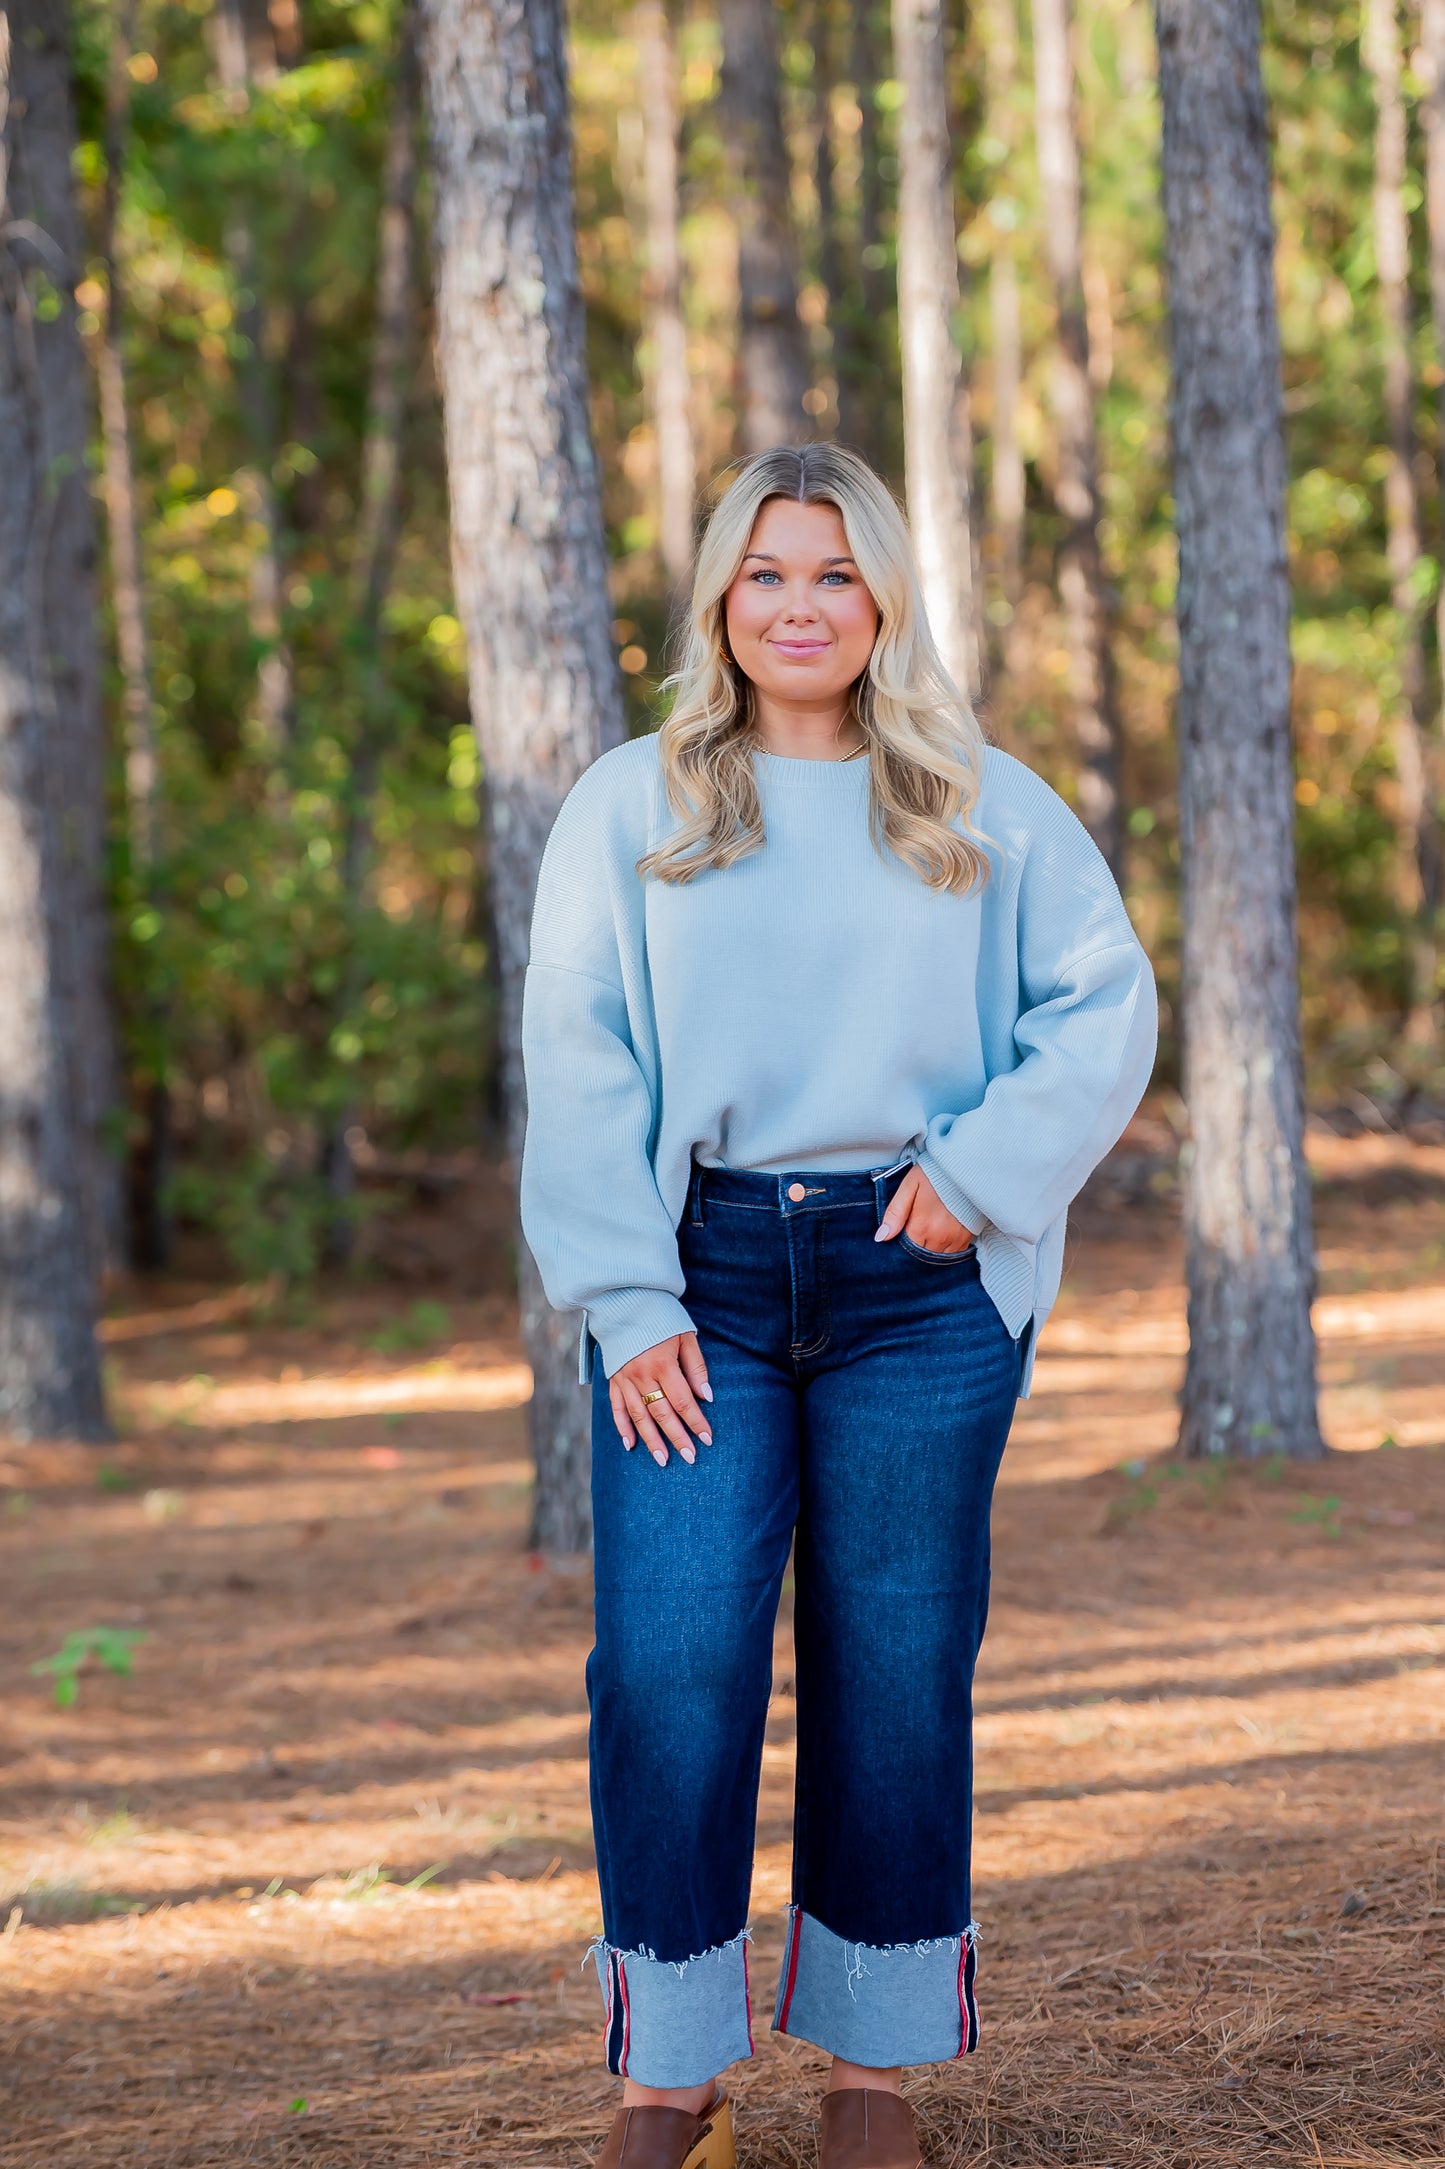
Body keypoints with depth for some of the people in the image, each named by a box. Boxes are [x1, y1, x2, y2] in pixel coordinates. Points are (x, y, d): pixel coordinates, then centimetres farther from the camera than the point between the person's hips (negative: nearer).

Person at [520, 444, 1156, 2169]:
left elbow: (1105, 1004, 6)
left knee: (897, 1673, 4)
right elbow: (579, 1065, 2)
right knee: (669, 1667, -7)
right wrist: (625, 1301, -7)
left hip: (918, 1291, 1)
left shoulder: (987, 811, 10)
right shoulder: (628, 810, 8)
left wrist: (981, 1168, -8)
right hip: (702, 1285, 0)